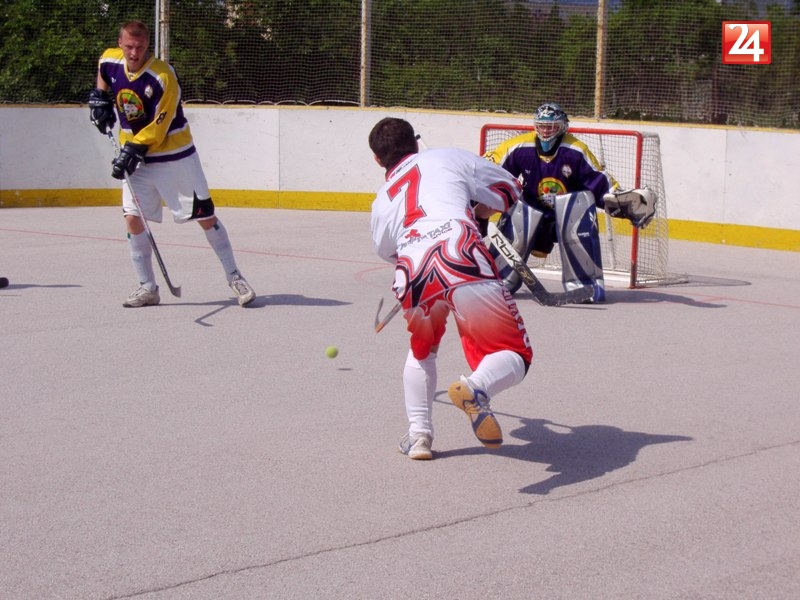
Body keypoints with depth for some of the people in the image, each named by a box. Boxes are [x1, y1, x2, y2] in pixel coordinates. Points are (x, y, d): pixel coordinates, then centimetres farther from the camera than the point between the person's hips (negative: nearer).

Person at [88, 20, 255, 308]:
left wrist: (133, 151, -26)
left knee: (204, 216, 0)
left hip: (174, 155, -5)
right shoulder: (110, 61, -6)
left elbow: (158, 128, -23)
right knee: (132, 218, -4)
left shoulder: (163, 77, -24)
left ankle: (234, 277, 13)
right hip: (135, 156, 5)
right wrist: (100, 97, 9)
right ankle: (147, 288, 7)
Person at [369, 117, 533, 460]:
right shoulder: (449, 158, 27)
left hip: (412, 276, 3)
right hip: (463, 259, -3)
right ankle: (475, 387, -28)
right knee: (514, 355, 3)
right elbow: (508, 191, 31)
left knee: (422, 349, 34)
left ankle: (418, 434, 26)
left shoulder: (381, 203, 34)